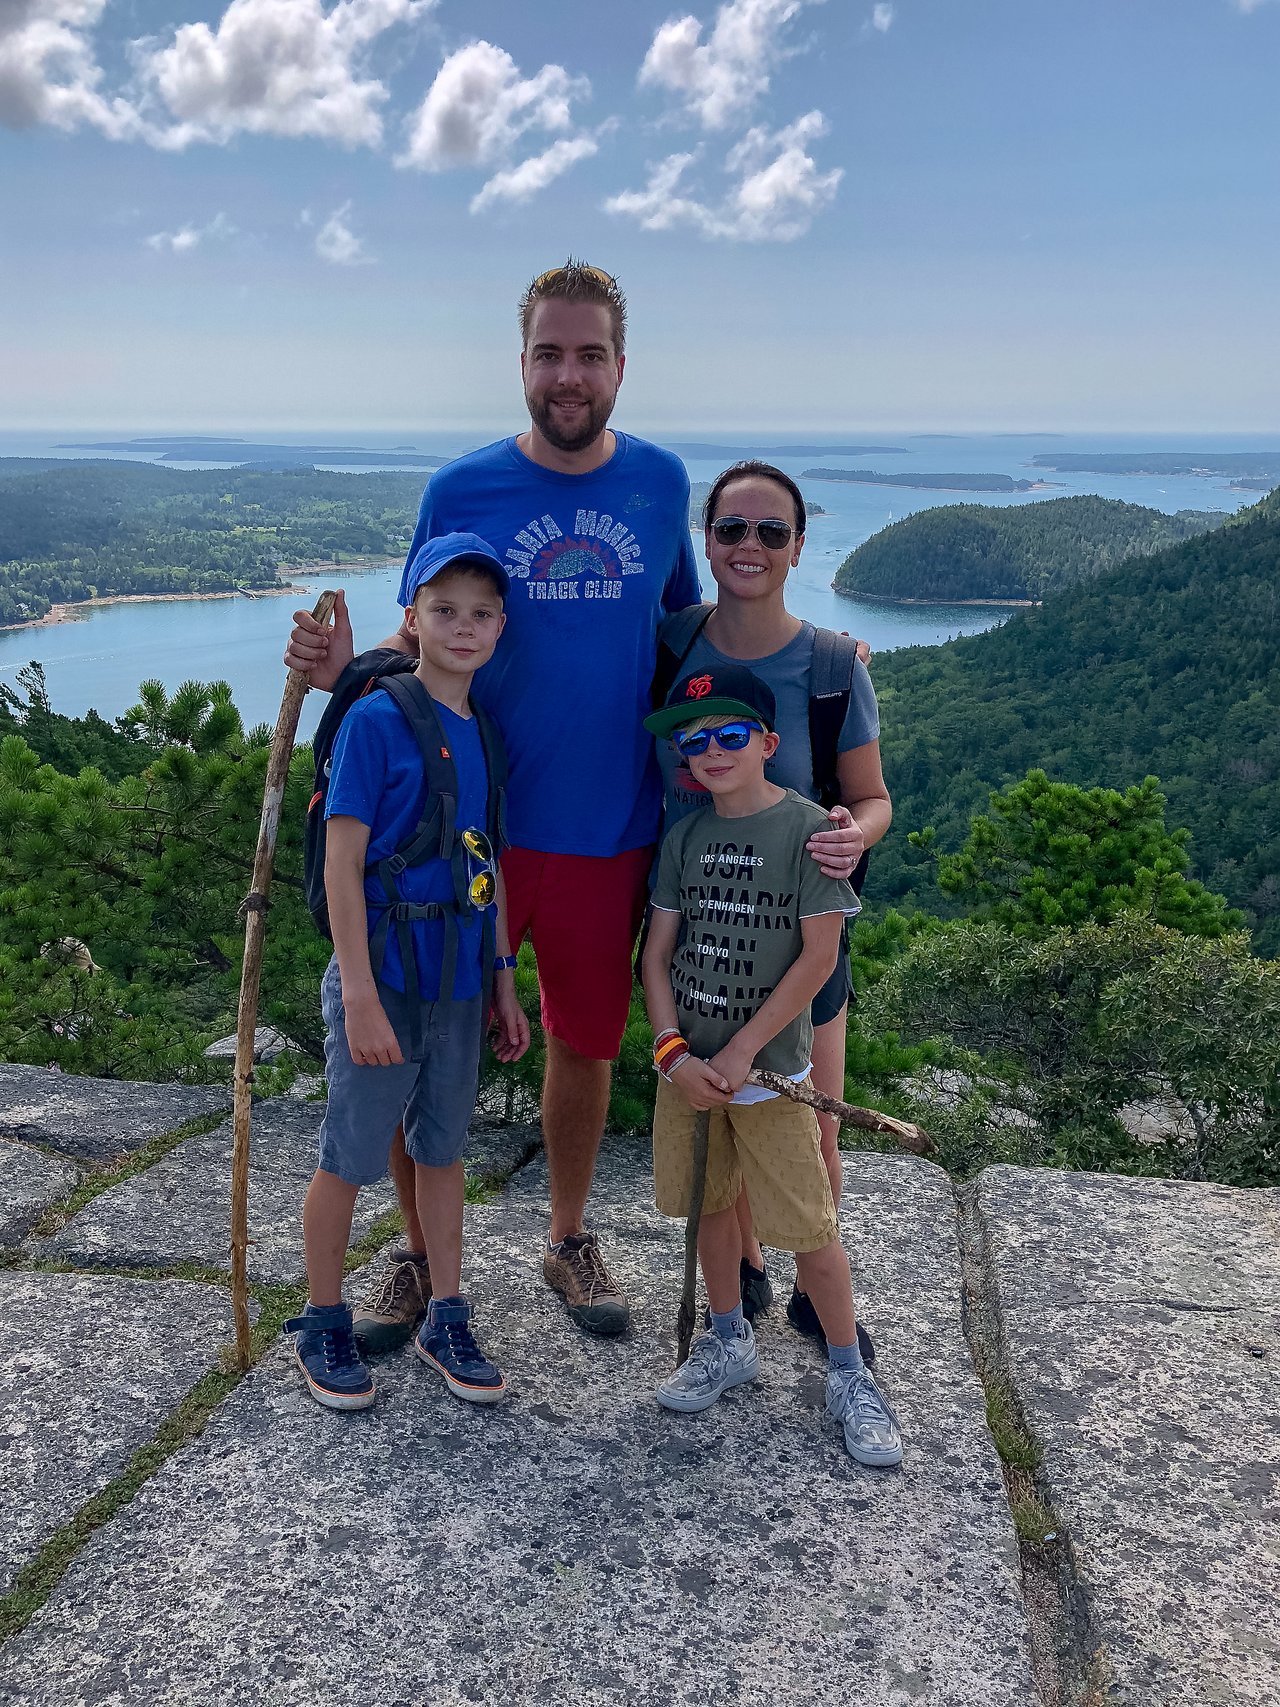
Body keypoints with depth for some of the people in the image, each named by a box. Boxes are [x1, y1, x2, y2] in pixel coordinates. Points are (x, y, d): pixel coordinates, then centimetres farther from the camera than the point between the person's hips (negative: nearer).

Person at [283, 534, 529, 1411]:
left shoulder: (485, 734, 7)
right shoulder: (376, 720, -12)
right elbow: (343, 863, -15)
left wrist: (504, 984, 13)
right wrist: (360, 995, -18)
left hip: (460, 982, 6)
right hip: (383, 978, -6)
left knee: (443, 1146, 17)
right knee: (351, 1157, 7)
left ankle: (447, 1321, 31)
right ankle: (324, 1324, 27)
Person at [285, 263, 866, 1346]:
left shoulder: (662, 482, 3)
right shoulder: (461, 490, -4)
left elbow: (688, 628, 15)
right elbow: (424, 646, 2)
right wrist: (346, 666, -18)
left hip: (609, 826, 2)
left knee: (587, 1043, 16)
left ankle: (570, 1240, 39)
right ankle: (420, 1255, 29)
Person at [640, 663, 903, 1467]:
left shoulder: (807, 827, -11)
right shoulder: (686, 836, 4)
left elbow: (819, 956, -13)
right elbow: (659, 954, 6)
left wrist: (740, 1052, -13)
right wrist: (674, 1051, -8)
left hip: (769, 1066, -5)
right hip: (690, 1062, 5)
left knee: (809, 1226, -1)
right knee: (710, 1203, 16)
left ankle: (850, 1374, 18)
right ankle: (729, 1341, 36)